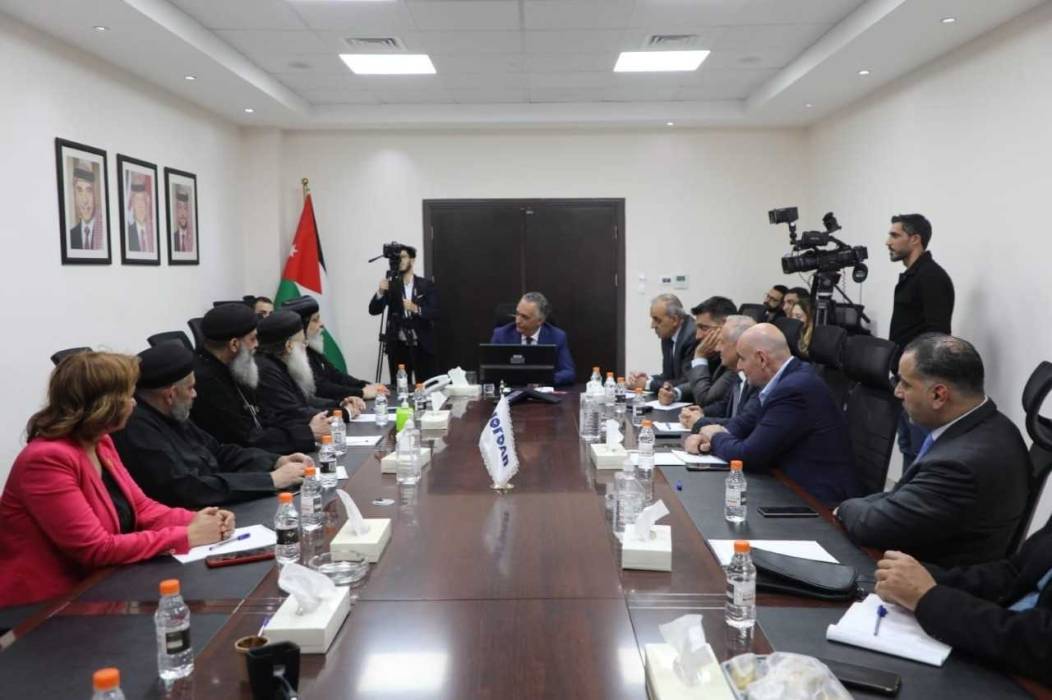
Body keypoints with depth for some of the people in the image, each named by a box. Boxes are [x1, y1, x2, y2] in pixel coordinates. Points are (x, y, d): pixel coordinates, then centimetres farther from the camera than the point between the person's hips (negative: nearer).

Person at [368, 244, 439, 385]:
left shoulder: (426, 285, 3)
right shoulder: (391, 285, 6)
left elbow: (435, 313, -5)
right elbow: (373, 310, -2)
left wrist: (416, 309, -22)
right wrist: (381, 292, -19)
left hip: (422, 346, -1)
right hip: (398, 347, 1)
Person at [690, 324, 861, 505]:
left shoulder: (793, 390, -24)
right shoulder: (792, 375, 3)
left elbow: (747, 456, -22)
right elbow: (754, 419, 16)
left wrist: (717, 437, -3)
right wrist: (721, 433, -3)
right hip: (799, 483, 8)